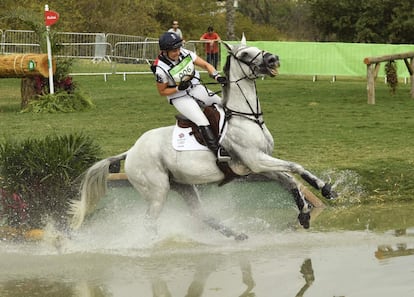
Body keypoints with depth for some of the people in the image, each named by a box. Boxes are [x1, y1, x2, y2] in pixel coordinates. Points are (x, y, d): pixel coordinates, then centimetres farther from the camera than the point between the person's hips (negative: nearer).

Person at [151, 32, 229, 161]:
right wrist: (179, 88, -25)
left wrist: (216, 76, -22)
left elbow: (206, 65, -5)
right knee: (202, 121, -23)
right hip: (180, 97, -6)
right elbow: (162, 91, -10)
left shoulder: (185, 53, -10)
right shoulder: (161, 69, -23)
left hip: (196, 88, 7)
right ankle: (217, 150, -29)